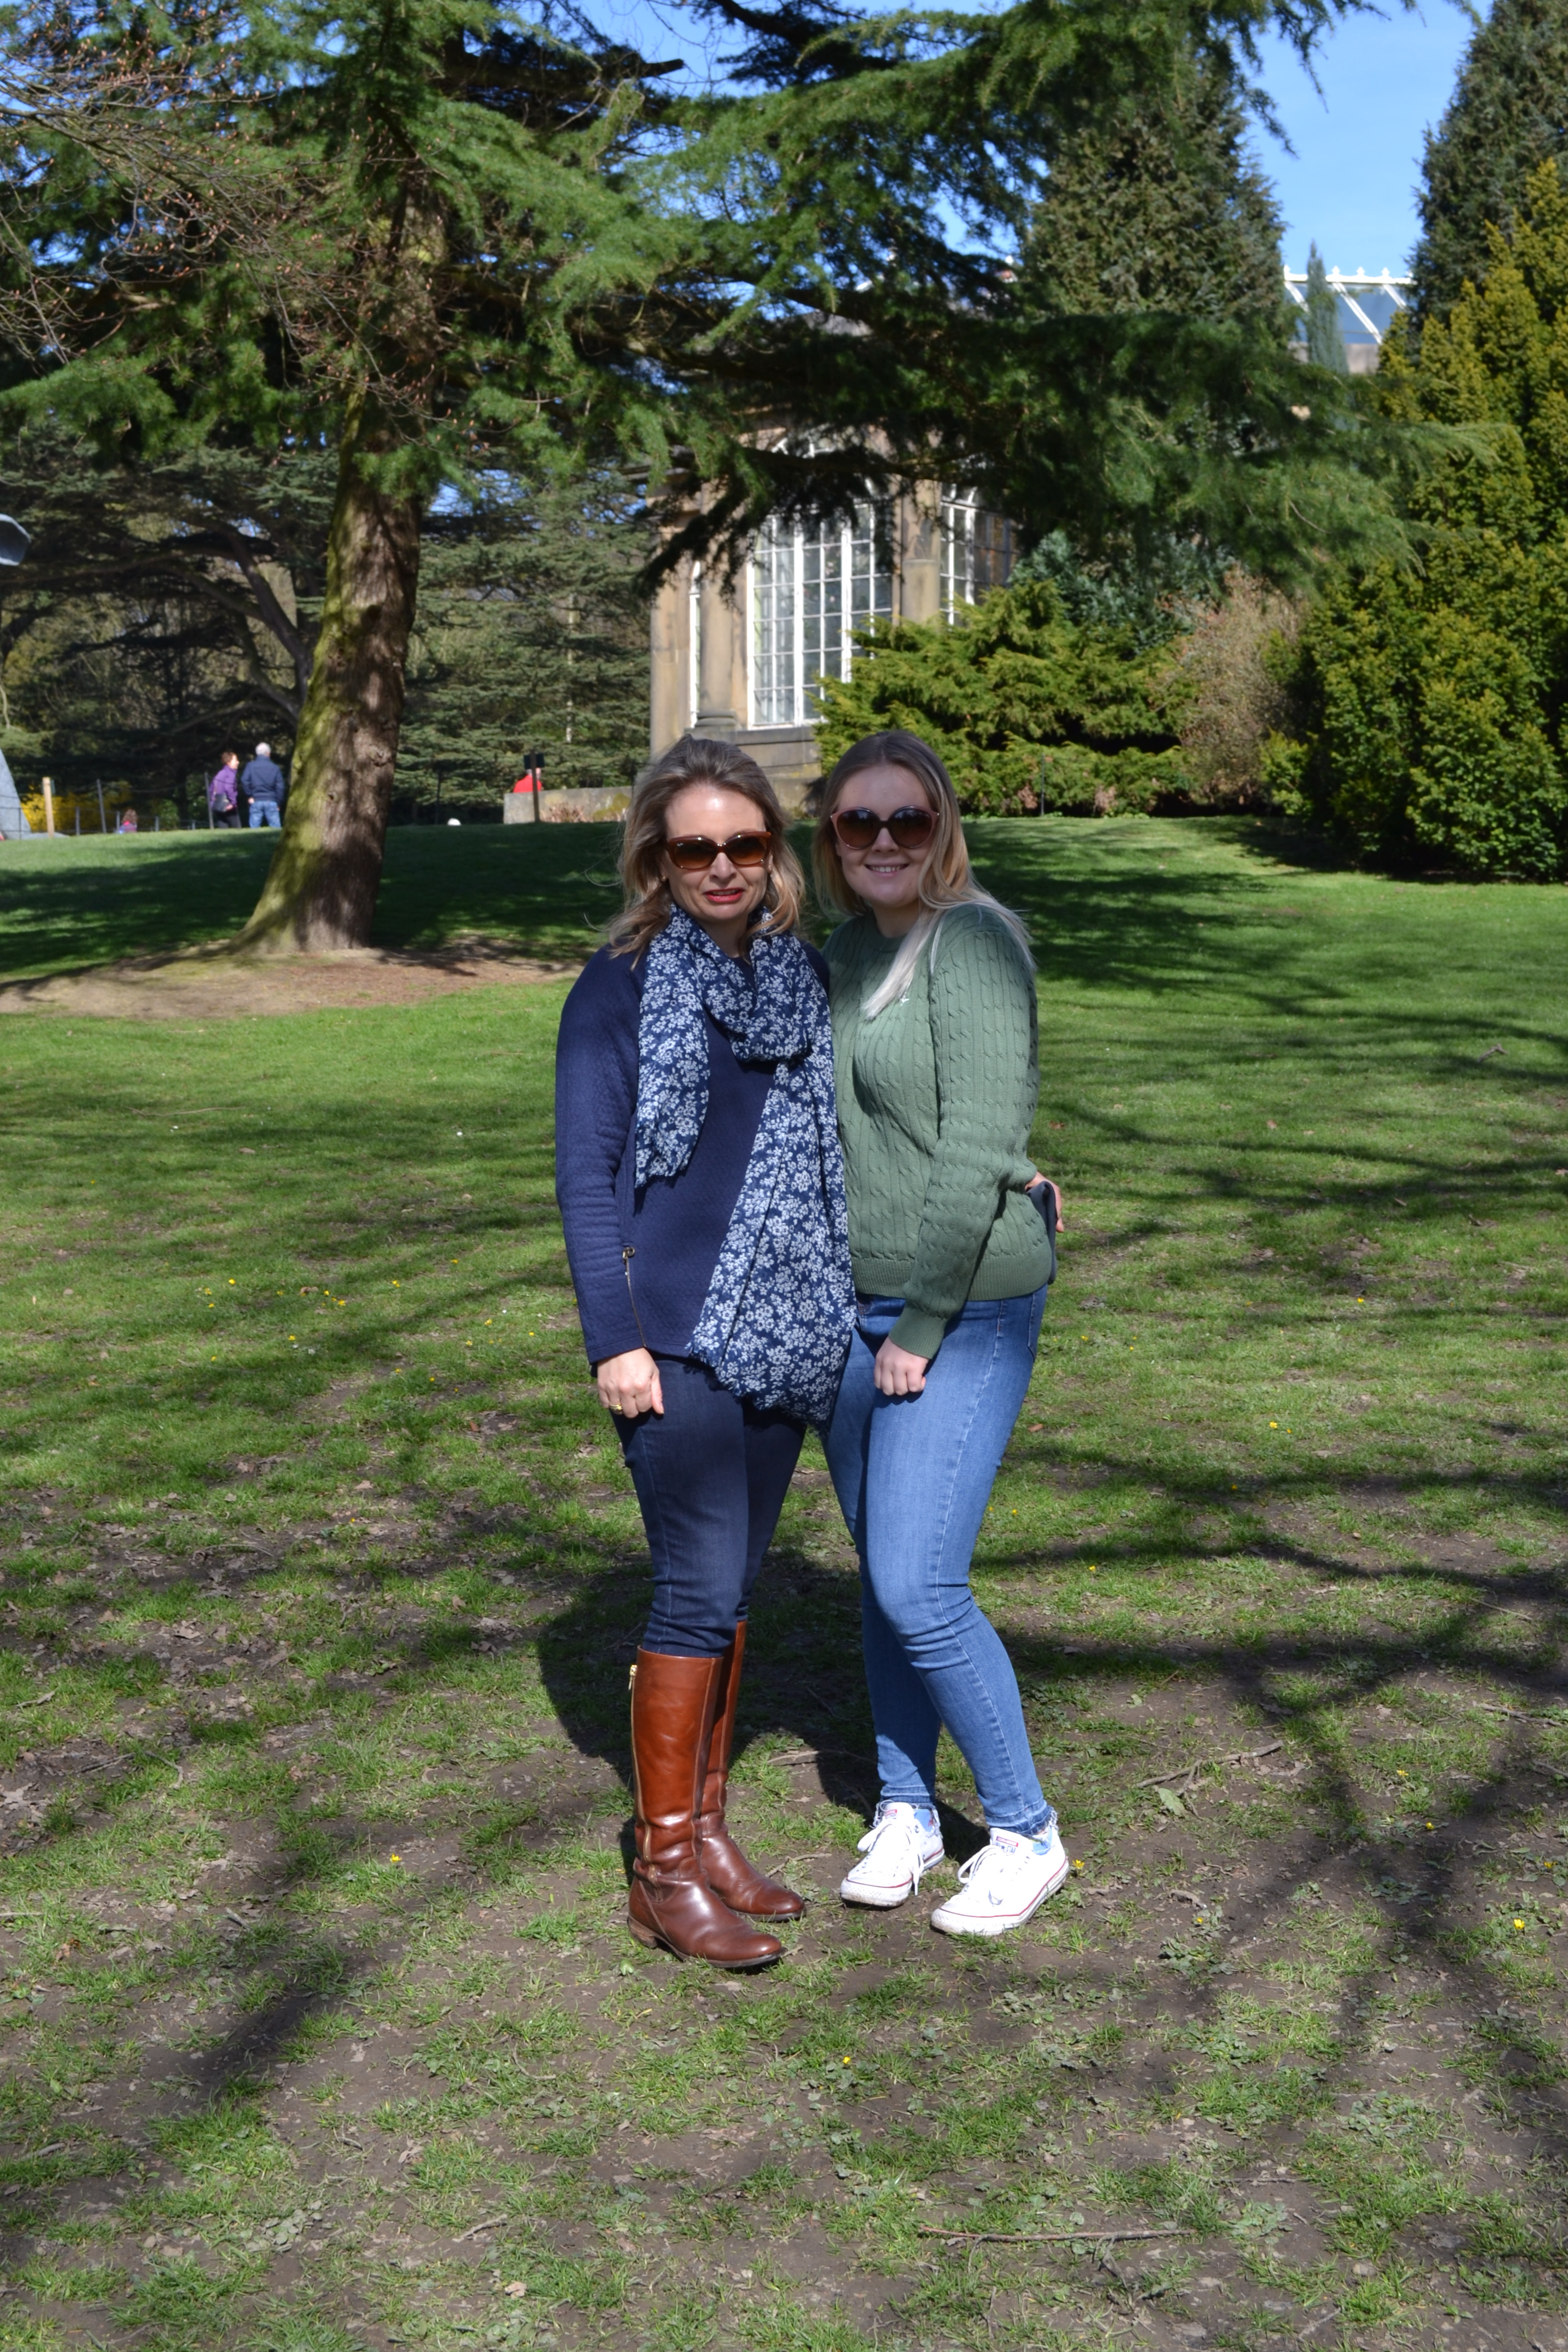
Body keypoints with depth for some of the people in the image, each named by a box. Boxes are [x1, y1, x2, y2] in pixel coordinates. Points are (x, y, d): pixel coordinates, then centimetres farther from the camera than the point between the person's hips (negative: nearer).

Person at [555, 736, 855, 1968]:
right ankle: (665, 1866, 7)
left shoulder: (806, 977, 11)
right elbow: (586, 1171, -6)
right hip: (675, 1334, -5)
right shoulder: (620, 987, -5)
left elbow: (844, 1139, 19)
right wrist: (613, 1339, -12)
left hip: (784, 1331, 5)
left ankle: (708, 1829, 25)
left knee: (736, 1585, 12)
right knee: (700, 1588, -5)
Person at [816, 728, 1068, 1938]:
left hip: (964, 1309, -7)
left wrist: (924, 1329, -16)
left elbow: (979, 1146, -20)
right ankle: (905, 1813, 30)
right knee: (880, 1576, 13)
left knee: (919, 1589, -9)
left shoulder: (973, 941, -15)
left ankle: (1027, 1833, 11)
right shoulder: (849, 949, 10)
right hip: (850, 1306, 7)